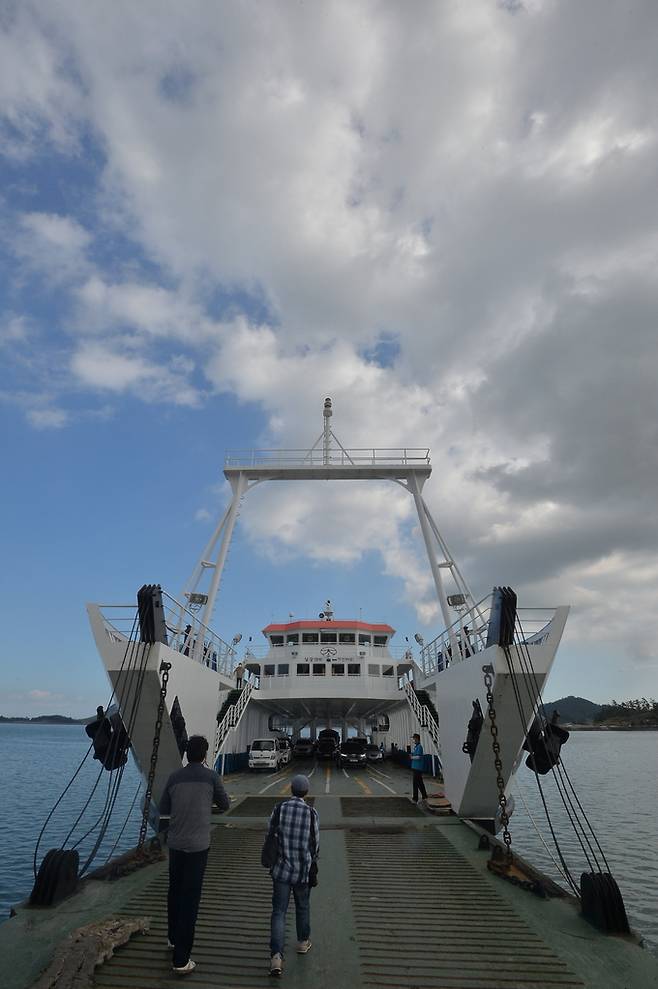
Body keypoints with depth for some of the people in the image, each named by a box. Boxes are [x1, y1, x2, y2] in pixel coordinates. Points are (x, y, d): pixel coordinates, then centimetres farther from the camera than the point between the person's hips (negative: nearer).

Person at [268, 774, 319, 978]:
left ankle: (276, 955, -5)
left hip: (281, 869, 0)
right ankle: (303, 942, 42)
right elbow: (315, 843, -2)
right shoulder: (311, 813, -12)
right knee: (302, 907, 23)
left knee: (278, 912, 8)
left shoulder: (279, 809, -11)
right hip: (303, 870, 0)